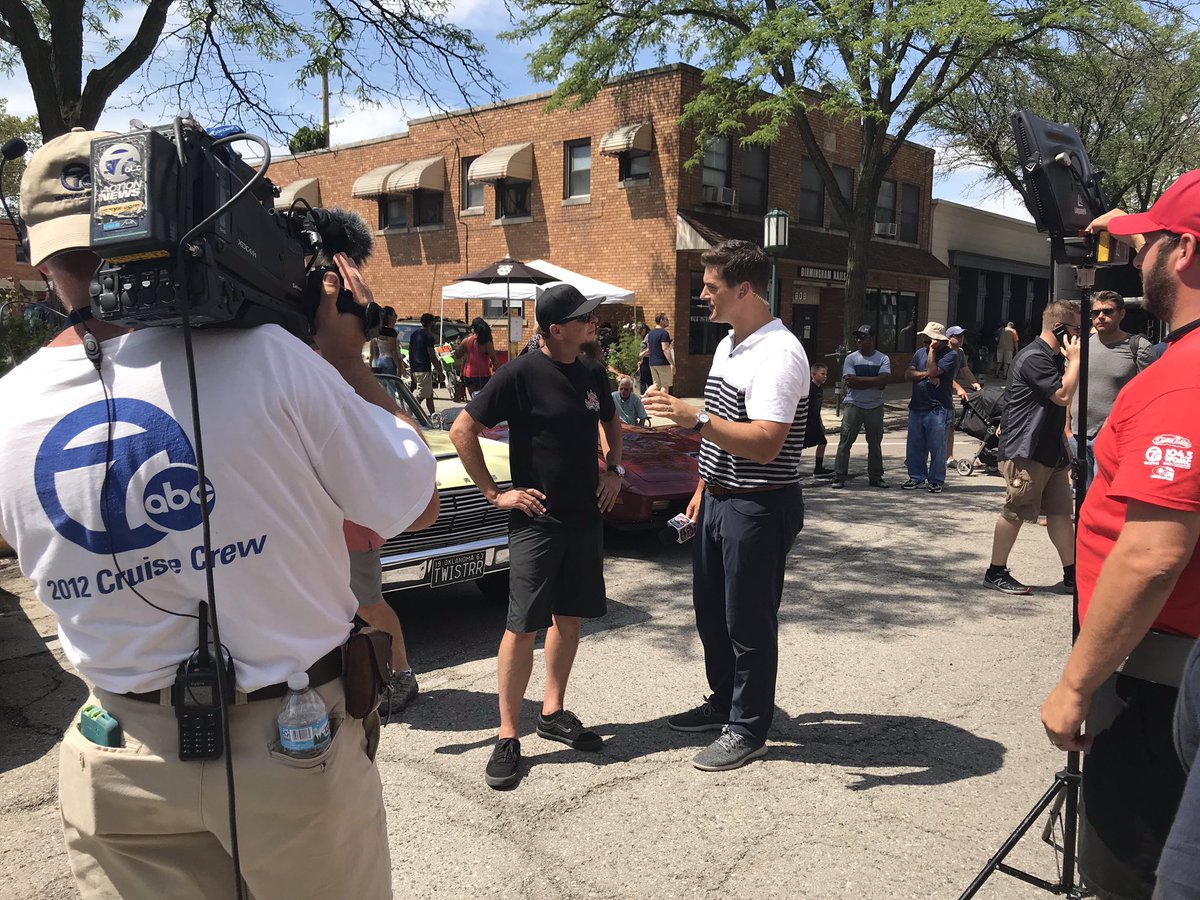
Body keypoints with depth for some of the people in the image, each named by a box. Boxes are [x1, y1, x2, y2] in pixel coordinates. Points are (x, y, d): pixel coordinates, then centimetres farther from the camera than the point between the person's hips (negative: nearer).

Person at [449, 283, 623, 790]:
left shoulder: (592, 374, 6)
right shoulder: (521, 375, -13)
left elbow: (611, 423, 25)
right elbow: (462, 431, -11)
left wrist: (615, 470, 9)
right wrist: (494, 494, -11)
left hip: (586, 517, 6)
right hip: (537, 519, -6)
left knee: (570, 619, 14)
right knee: (523, 627, -3)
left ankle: (554, 712, 30)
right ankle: (508, 736, 9)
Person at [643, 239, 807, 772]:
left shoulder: (778, 354, -20)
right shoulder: (726, 345, 11)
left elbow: (764, 444, -30)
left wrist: (695, 419, -35)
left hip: (758, 508, -9)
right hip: (718, 501, 10)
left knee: (748, 622, 4)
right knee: (711, 611, 20)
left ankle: (748, 729, 22)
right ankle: (723, 701, 39)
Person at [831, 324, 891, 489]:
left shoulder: (883, 359, 4)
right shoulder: (851, 358, 1)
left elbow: (885, 379, -13)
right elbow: (850, 382, -12)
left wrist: (859, 380, -15)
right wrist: (874, 382, -10)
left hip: (875, 407, 2)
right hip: (854, 406, -2)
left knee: (875, 443, 10)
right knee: (845, 442, -4)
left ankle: (876, 477, 21)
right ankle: (838, 477, -1)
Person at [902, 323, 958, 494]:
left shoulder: (950, 355, -6)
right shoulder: (920, 352, 14)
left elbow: (933, 371, -19)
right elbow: (910, 374, 3)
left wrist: (932, 350, -11)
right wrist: (927, 375, -13)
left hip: (937, 409, -6)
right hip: (916, 407, 6)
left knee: (937, 447, -1)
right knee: (915, 446, 9)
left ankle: (936, 481, 8)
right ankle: (916, 477, 20)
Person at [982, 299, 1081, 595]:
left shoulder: (1055, 357, 18)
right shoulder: (1034, 358, -15)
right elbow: (1063, 396, -19)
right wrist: (1075, 360, -9)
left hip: (1050, 450, 10)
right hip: (1025, 451, -10)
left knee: (1060, 512, 11)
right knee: (1015, 513, -3)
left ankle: (1072, 575, 18)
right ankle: (996, 573, 7)